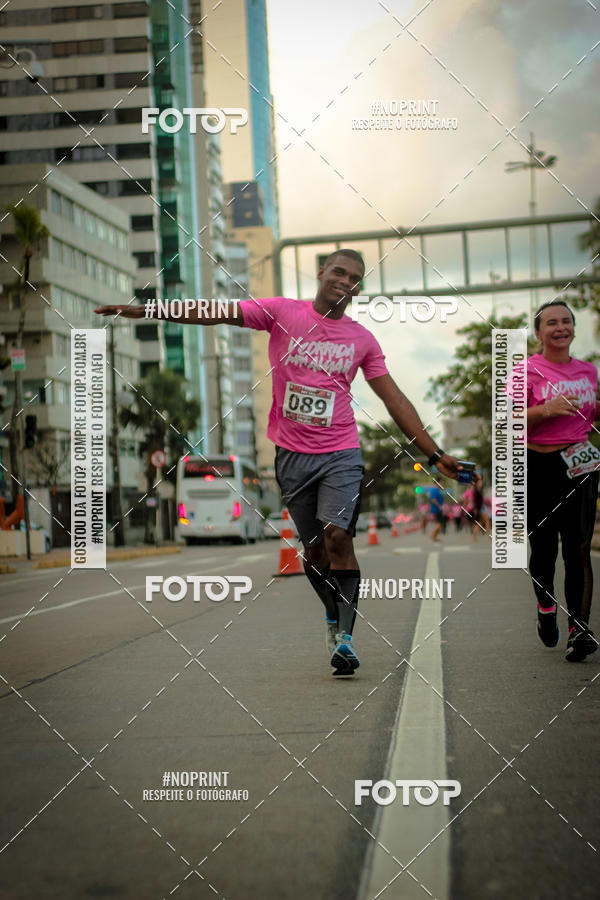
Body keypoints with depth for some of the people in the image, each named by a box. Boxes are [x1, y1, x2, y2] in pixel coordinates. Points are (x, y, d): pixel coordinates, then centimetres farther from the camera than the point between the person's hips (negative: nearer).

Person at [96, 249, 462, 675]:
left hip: (341, 453, 0)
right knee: (313, 547, 7)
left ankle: (345, 637, -13)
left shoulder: (362, 340, 6)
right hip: (292, 453, 1)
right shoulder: (281, 312, 1)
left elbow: (395, 399, 8)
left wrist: (435, 453, 5)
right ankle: (334, 619, 29)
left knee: (338, 536, -16)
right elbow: (218, 314, -7)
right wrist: (145, 310, -16)